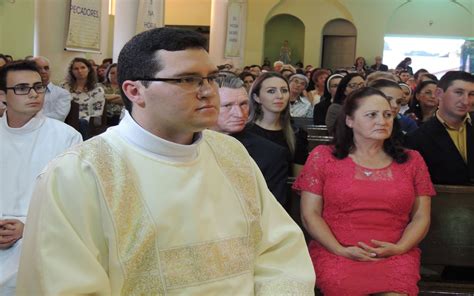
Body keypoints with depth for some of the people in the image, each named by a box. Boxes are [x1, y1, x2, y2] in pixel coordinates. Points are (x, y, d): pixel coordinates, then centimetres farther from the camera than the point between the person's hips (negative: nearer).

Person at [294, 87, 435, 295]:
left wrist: (398, 248, -8)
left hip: (396, 256, 2)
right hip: (335, 254, -1)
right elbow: (310, 214, 3)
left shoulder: (412, 161, 13)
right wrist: (341, 250, -10)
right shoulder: (323, 157, 7)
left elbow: (421, 217, 11)